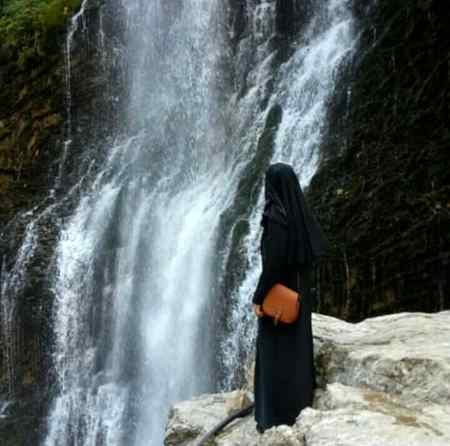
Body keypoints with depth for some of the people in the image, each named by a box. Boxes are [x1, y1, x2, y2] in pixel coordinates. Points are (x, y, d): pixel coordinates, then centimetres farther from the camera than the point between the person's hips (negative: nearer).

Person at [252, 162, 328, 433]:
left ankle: (279, 415, 8)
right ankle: (301, 399, 31)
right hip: (300, 289, 9)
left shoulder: (276, 216, -22)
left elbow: (273, 262, -24)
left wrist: (259, 297, -16)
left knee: (276, 352, 0)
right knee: (297, 344, 19)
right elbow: (320, 246, 10)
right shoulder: (301, 212, 4)